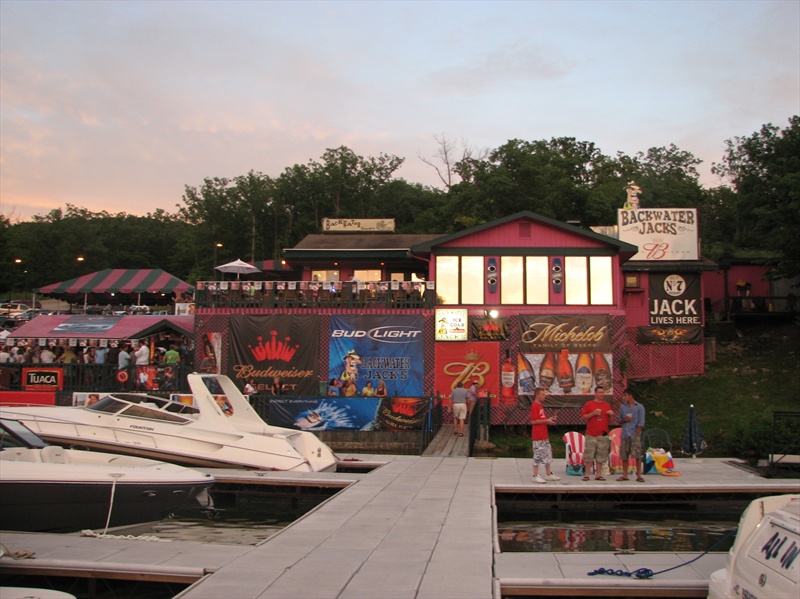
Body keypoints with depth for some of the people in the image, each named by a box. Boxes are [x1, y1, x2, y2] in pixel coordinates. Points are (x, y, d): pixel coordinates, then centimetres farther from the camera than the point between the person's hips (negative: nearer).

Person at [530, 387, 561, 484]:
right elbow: (533, 421, -21)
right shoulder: (534, 406, -14)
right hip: (538, 436, -10)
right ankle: (535, 476, 2)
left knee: (548, 454, 14)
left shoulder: (540, 405, 16)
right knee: (538, 455, -4)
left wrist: (549, 419, 7)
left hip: (544, 435, 10)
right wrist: (546, 421, -17)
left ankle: (548, 474, 23)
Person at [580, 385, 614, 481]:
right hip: (591, 434, -3)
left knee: (601, 456, 3)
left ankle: (598, 475, 8)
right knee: (588, 455, -3)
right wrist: (593, 413, -13)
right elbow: (583, 417, 0)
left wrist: (611, 414, -2)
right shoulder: (588, 404, 4)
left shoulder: (607, 405, 13)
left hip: (603, 434, 3)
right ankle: (586, 474, 3)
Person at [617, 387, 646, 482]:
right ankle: (625, 475, 12)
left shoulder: (639, 407, 2)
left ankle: (639, 476, -2)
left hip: (635, 434, -4)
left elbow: (641, 423, -2)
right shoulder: (622, 407, 14)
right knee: (624, 456, 4)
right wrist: (624, 420, -5)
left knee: (637, 455, -8)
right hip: (624, 434, 4)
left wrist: (636, 433, -11)